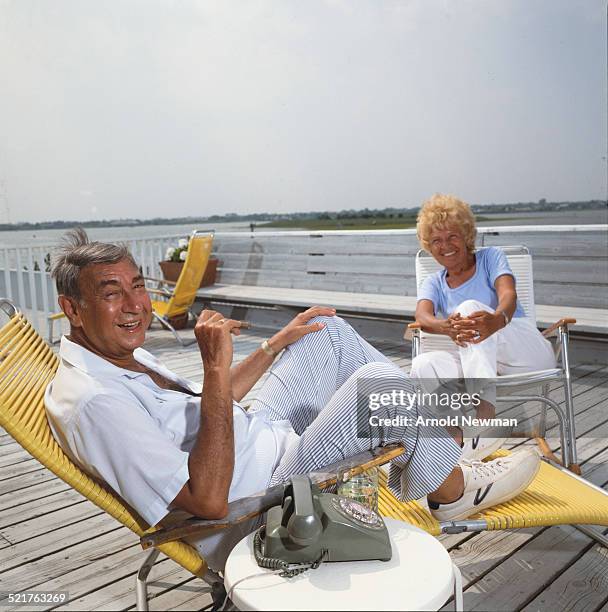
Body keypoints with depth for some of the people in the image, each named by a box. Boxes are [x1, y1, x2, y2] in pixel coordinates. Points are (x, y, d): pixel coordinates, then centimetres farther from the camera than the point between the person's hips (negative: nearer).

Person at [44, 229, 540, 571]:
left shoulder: (122, 354, 5)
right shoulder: (92, 401, -27)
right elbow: (209, 501, -30)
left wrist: (274, 346, 11)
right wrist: (216, 369, -32)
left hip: (256, 435, 10)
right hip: (257, 506, -10)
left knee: (328, 331, 10)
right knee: (377, 381, -23)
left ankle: (432, 442, 16)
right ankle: (454, 489, 7)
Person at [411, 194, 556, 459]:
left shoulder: (490, 257, 7)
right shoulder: (433, 284, 14)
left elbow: (508, 294, -14)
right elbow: (423, 315, -10)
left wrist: (497, 319, -42)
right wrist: (446, 327, -37)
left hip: (530, 352, -2)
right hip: (477, 361, 3)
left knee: (470, 308, -31)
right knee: (422, 365, -27)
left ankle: (484, 411, -46)